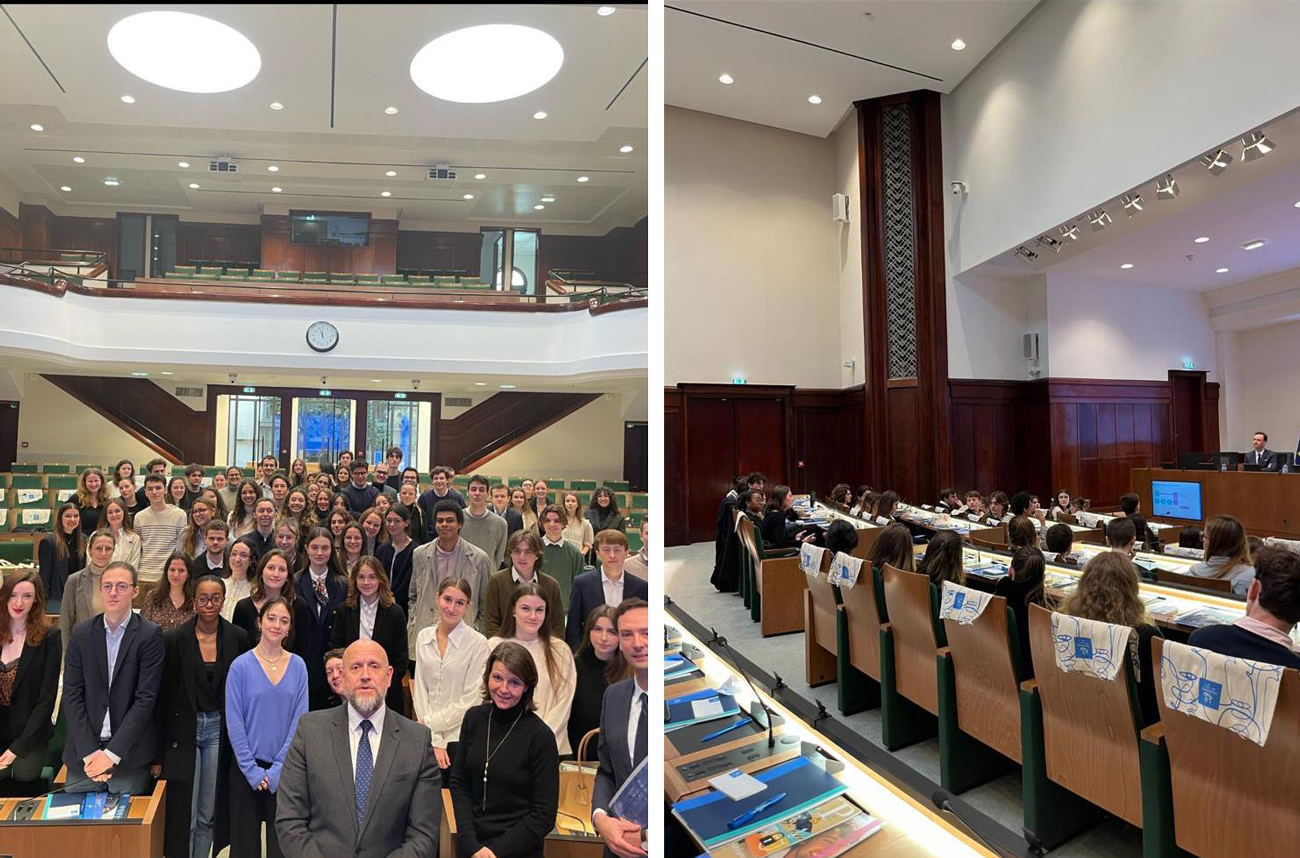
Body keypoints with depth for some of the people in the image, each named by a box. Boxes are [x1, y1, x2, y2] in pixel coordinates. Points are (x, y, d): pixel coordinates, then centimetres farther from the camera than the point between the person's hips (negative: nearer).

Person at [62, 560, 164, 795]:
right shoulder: (81, 634, 2)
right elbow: (71, 695, 0)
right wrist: (88, 752, -8)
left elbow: (146, 698, -9)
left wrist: (112, 753, -13)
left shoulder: (150, 635, -7)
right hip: (83, 753, 3)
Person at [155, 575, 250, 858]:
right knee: (183, 816, 4)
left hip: (219, 730, 2)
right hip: (183, 731, -2)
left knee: (209, 815, 11)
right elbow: (161, 697, -3)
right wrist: (158, 752, -3)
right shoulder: (174, 639, -7)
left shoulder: (238, 638, -2)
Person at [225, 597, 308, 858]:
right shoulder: (241, 665, -7)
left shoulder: (298, 666, -3)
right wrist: (253, 771, -10)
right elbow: (234, 722, -7)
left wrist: (277, 769, -9)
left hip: (285, 770, 1)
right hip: (247, 768, -1)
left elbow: (299, 719, -3)